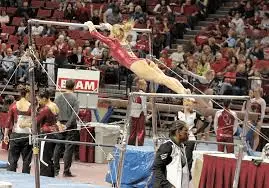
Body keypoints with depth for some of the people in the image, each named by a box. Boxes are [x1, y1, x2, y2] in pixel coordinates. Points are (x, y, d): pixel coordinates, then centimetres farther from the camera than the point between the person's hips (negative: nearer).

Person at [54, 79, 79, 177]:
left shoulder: (58, 98, 6)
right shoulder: (74, 98, -7)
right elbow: (74, 114, -15)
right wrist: (68, 125, -13)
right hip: (70, 126, -5)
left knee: (58, 148, 11)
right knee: (69, 148, -2)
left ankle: (55, 169, 14)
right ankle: (66, 171, -2)